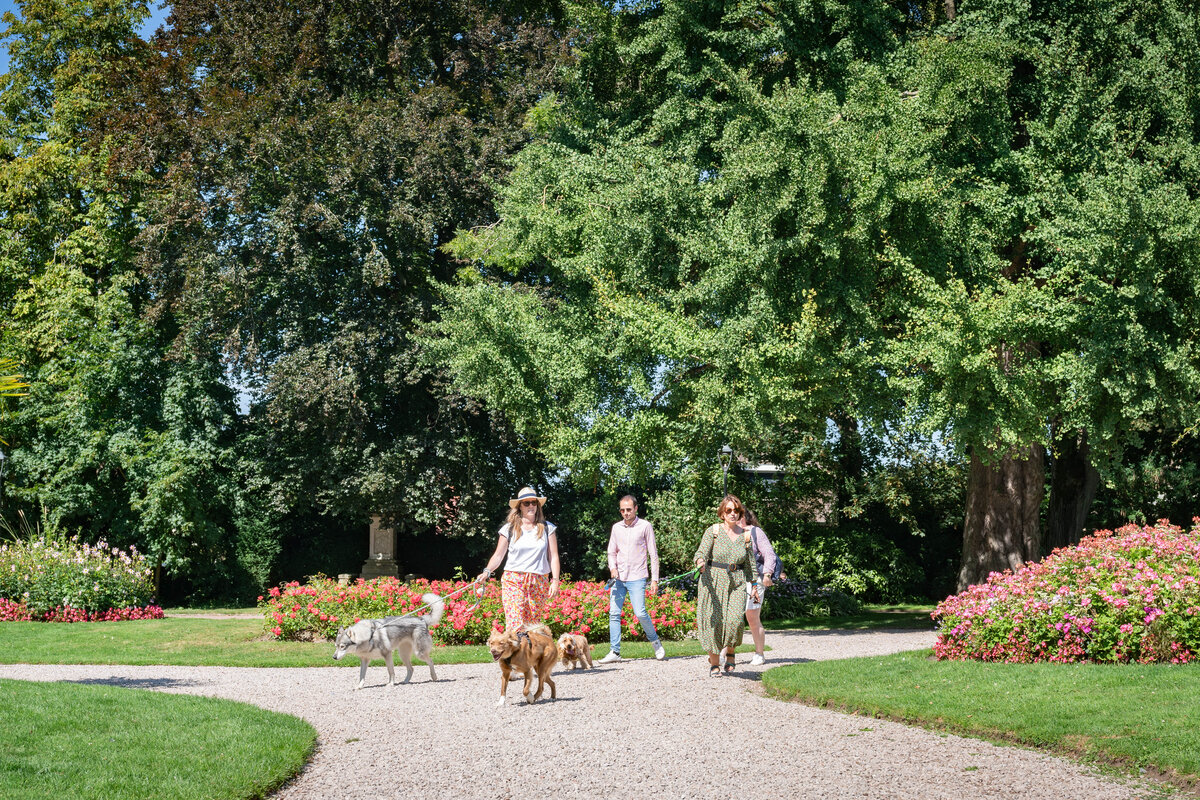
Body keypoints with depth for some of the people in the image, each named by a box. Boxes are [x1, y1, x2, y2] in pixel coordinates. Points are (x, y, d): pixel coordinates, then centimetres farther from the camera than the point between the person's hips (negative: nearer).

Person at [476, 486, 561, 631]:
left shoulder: (547, 528, 9)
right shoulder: (509, 529, 7)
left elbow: (553, 557, 8)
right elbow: (498, 555, 7)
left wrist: (555, 580, -1)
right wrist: (487, 571, -10)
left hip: (539, 583, 2)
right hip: (513, 581, -2)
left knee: (534, 626, 1)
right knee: (515, 625, -13)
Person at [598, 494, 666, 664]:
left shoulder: (645, 526, 0)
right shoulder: (616, 527, 12)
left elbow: (653, 554, 1)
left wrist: (654, 579, -4)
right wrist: (613, 567, -4)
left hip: (636, 578, -4)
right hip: (619, 578, 4)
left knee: (640, 613, -13)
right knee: (614, 613, -2)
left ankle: (656, 643, 10)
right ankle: (614, 652, 4)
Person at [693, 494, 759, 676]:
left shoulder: (745, 535, 8)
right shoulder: (713, 531, -2)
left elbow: (750, 563, 17)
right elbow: (701, 553, -10)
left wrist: (754, 585, 17)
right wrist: (700, 562, -32)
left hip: (737, 584, 2)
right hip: (713, 582, -2)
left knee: (736, 620, -15)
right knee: (713, 622, -3)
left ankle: (729, 652, 13)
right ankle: (714, 663, 13)